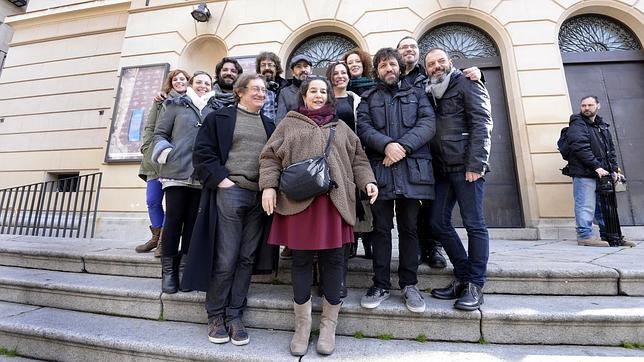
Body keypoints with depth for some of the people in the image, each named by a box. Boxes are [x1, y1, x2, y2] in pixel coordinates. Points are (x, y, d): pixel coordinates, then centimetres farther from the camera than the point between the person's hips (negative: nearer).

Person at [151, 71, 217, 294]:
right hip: (177, 172, -1)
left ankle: (184, 268, 14)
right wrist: (165, 152, -6)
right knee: (173, 218, 0)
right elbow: (159, 133, 11)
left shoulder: (215, 110, 16)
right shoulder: (177, 105, 12)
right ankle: (168, 269, 12)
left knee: (193, 220, 4)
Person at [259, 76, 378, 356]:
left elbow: (358, 158, 16)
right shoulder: (289, 123, 15)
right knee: (301, 260, 4)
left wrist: (368, 181, 0)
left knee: (333, 260, 4)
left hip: (334, 200, 2)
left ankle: (328, 325, 22)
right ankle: (302, 325, 22)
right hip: (298, 199, -1)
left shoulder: (341, 128, 21)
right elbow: (270, 156, 7)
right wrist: (268, 186, -7)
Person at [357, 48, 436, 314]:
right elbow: (363, 127, 0)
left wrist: (403, 146, -13)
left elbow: (427, 124, 3)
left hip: (412, 169, 1)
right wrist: (387, 145, -17)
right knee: (381, 228, 3)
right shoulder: (367, 98, 18)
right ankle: (381, 284, 14)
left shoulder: (416, 94, 19)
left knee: (409, 227, 5)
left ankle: (409, 284, 18)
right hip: (380, 169, 0)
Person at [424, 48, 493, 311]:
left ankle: (475, 286, 9)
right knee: (439, 222, 5)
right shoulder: (429, 94, 21)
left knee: (474, 225, -2)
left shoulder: (466, 84, 4)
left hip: (465, 166, -6)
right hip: (442, 169, 7)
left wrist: (475, 164, -17)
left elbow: (482, 123, -7)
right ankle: (463, 278, 19)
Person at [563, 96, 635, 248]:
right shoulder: (577, 125, -5)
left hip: (602, 174, 8)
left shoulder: (603, 126, 20)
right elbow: (581, 148, -16)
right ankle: (584, 236, -2)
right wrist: (596, 167, -19)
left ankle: (609, 236, 21)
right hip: (584, 174, -8)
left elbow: (611, 149, 22)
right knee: (586, 206, -8)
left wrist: (614, 169, 11)